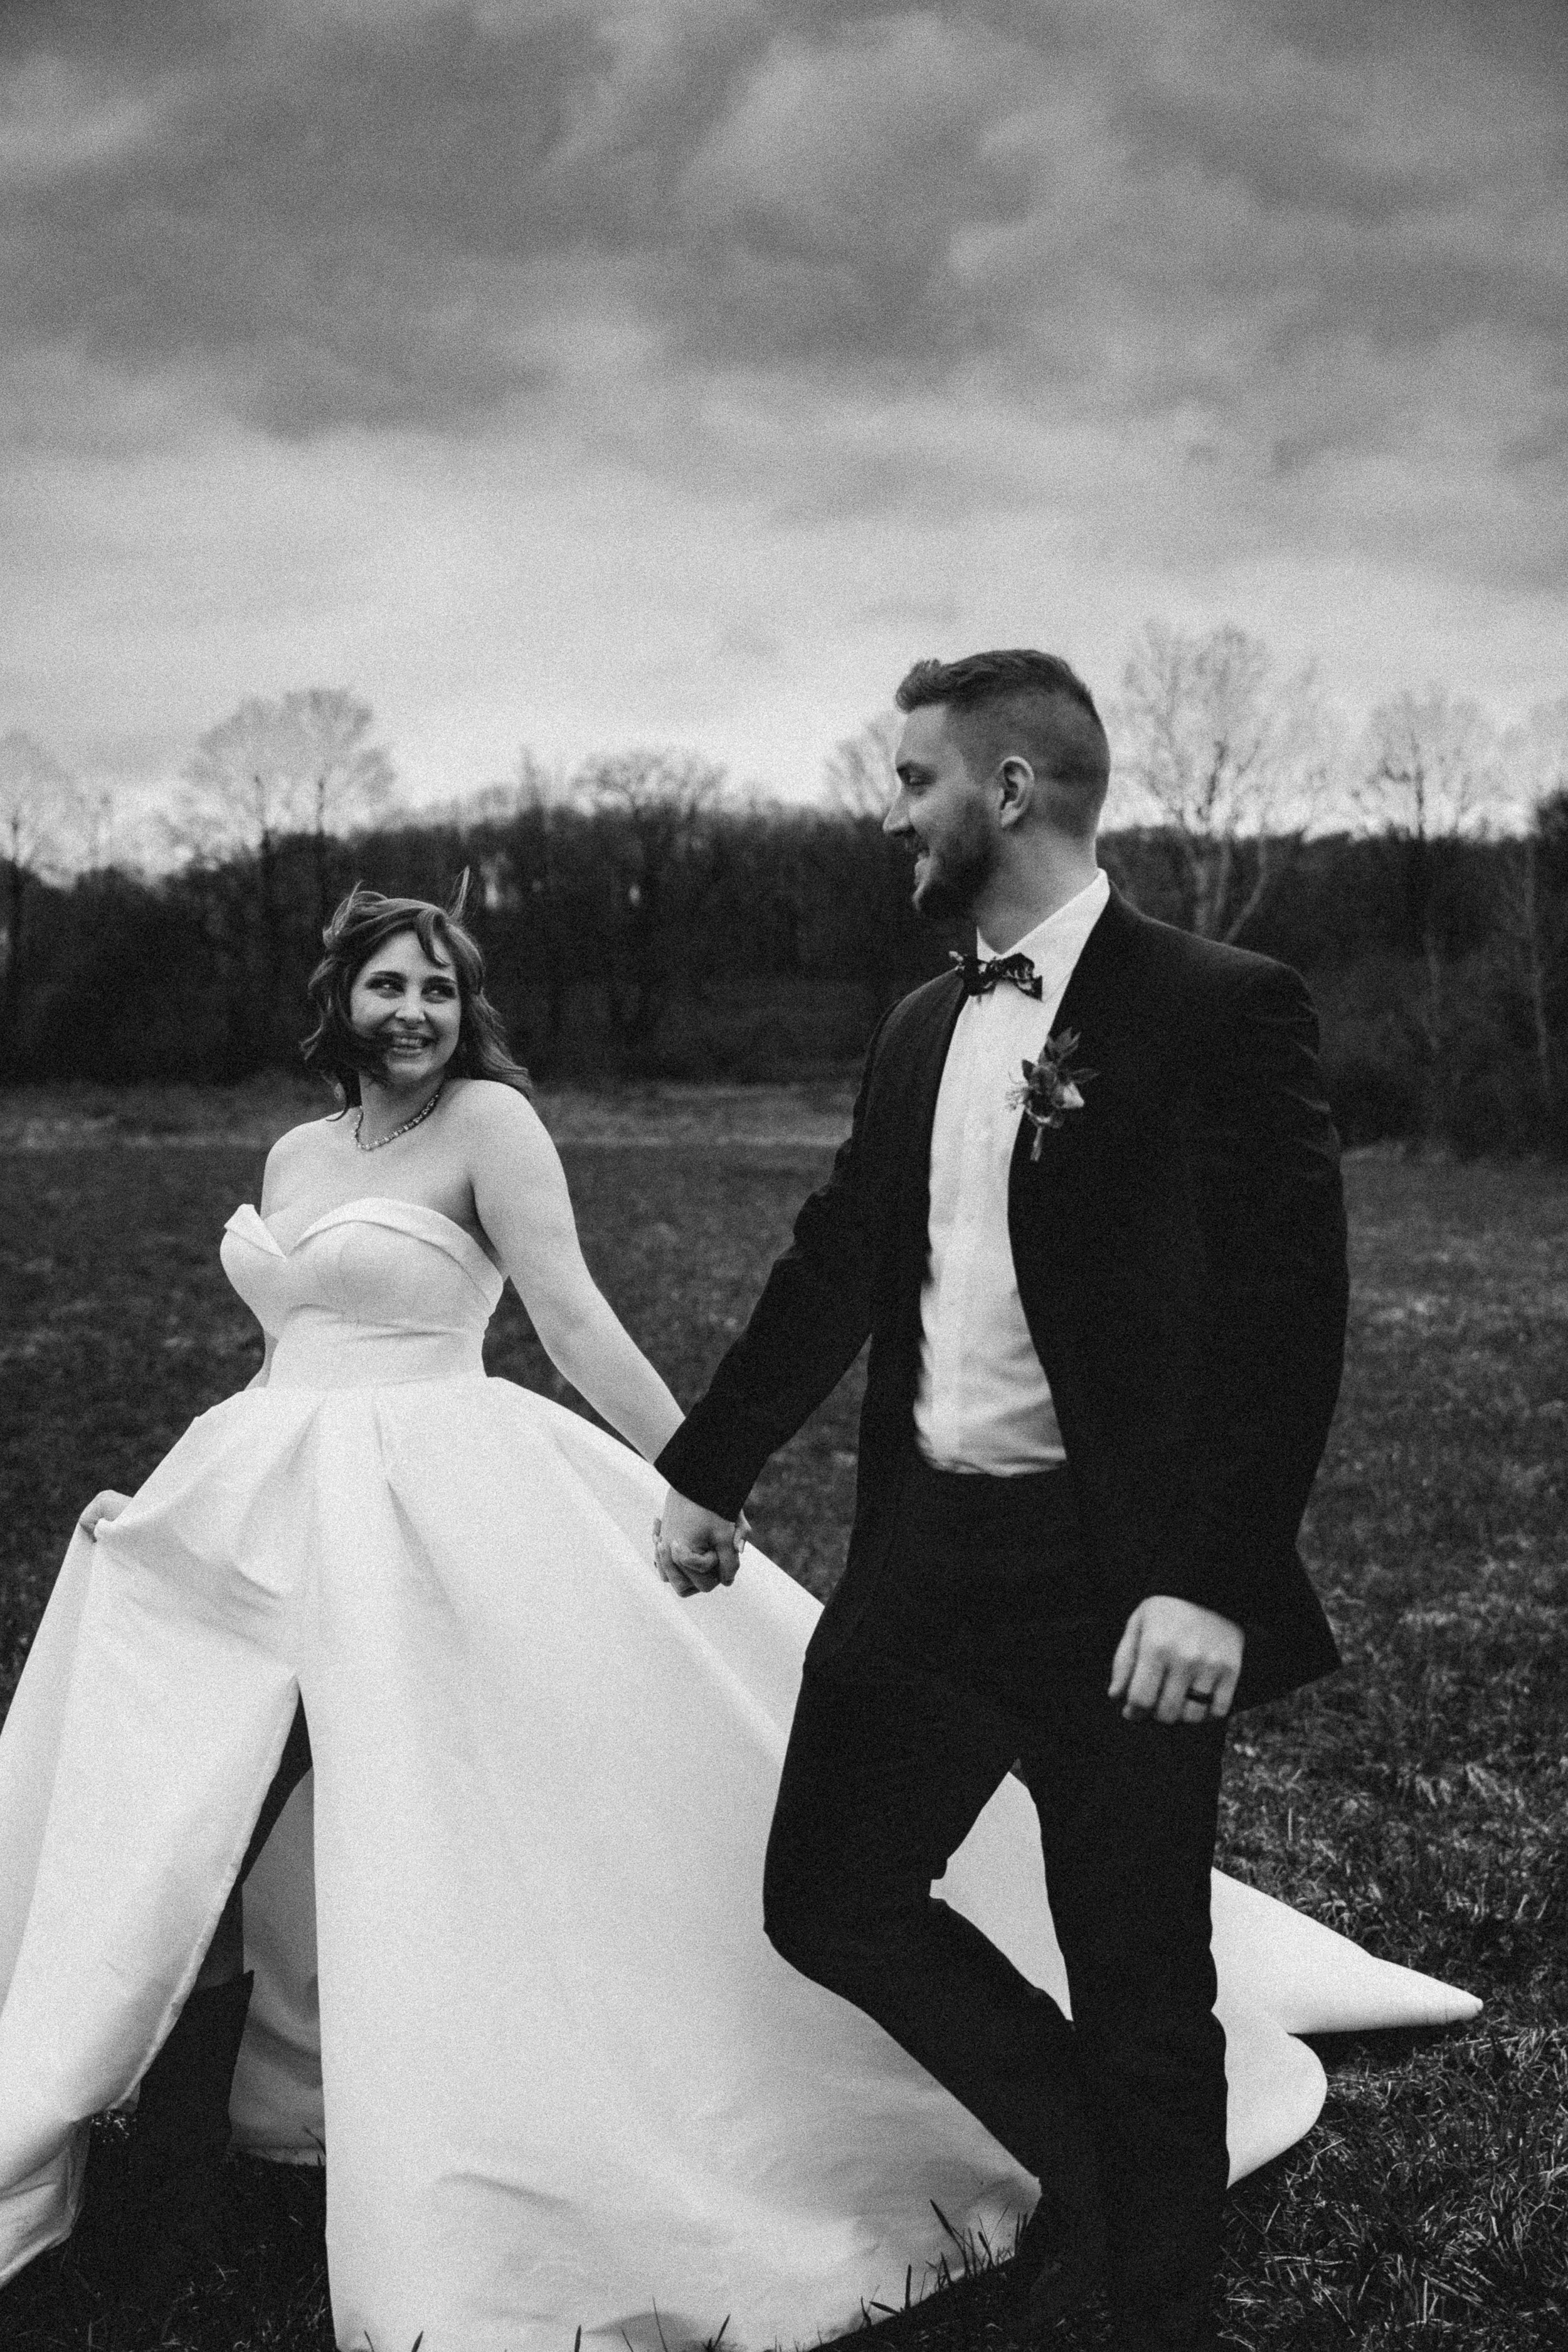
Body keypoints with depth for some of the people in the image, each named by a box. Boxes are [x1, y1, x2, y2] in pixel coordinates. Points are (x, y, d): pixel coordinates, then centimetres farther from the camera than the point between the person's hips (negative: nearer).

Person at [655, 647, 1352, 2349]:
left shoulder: (1219, 1009, -11)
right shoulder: (920, 1030, 11)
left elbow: (1287, 1309, -17)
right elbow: (833, 1266, 19)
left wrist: (1212, 1582, -23)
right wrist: (707, 1472, 23)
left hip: (1120, 1582, -7)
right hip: (925, 1554, 7)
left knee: (1140, 1995, 5)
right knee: (828, 1900, 14)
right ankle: (1087, 2157, 34)